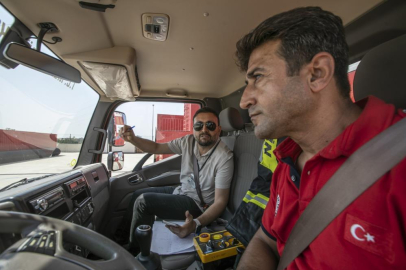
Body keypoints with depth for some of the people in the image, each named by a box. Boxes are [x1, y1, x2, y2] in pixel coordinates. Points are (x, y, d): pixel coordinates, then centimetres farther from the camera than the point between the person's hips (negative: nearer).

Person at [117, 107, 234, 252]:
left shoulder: (224, 158, -26)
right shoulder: (188, 141, -8)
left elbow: (220, 201, -24)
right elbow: (156, 147, 1)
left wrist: (196, 223, -39)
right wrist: (132, 139, -16)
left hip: (197, 203, -7)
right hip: (181, 191, 7)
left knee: (143, 201, -16)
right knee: (138, 194, 16)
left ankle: (135, 250, 11)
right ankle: (122, 234, 41)